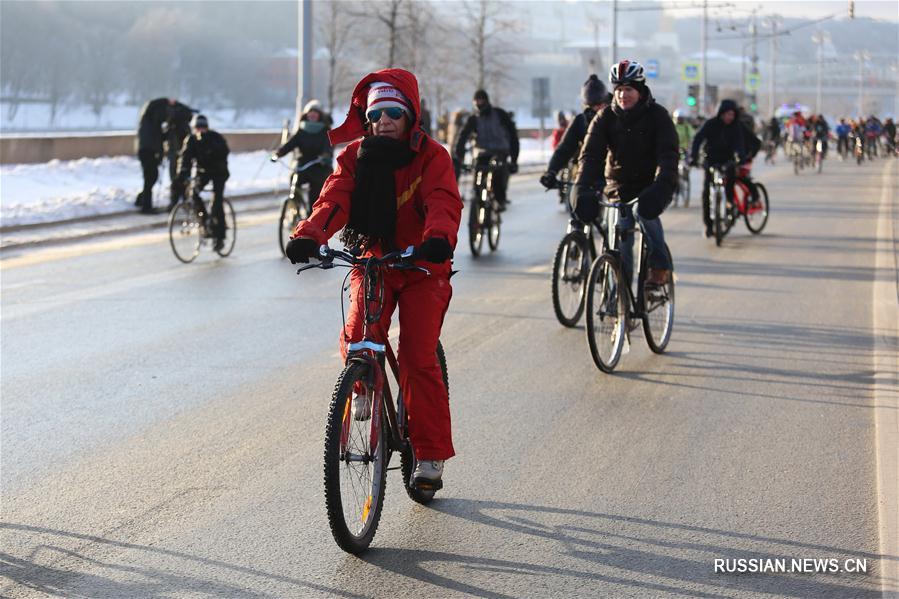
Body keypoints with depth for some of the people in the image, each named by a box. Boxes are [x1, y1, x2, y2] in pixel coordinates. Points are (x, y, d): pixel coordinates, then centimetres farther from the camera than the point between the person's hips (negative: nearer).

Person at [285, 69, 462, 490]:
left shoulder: (431, 157, -8)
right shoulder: (356, 157, -1)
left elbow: (444, 203, -25)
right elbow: (334, 199, -16)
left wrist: (439, 238, -48)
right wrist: (308, 235, -37)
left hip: (422, 268, -2)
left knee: (419, 359, -10)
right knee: (358, 333, -25)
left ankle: (430, 456, 1)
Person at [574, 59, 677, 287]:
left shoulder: (657, 115, -11)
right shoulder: (605, 118, -4)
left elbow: (668, 154, -24)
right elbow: (590, 154, -16)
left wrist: (661, 186, -43)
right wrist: (583, 189, -33)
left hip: (652, 187, -3)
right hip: (620, 187, 3)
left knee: (646, 211, -32)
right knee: (620, 244, -7)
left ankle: (660, 268, -16)